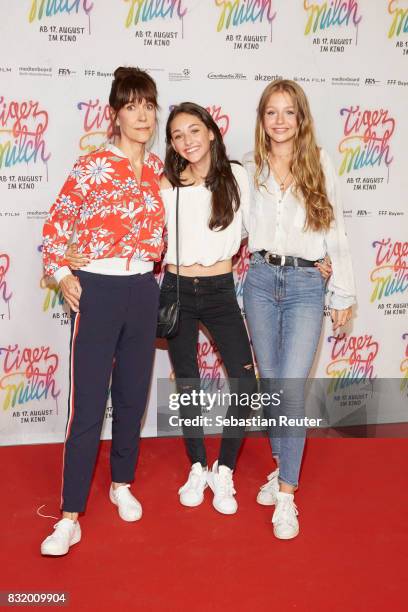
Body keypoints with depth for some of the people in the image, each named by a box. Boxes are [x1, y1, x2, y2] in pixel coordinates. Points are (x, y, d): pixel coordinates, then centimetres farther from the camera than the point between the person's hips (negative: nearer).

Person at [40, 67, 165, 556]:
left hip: (143, 291, 5)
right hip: (96, 290, -5)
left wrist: (154, 274, 13)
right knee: (86, 404, -4)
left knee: (132, 395, 14)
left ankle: (122, 485, 34)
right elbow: (57, 222, -2)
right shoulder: (92, 166, -7)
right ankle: (70, 516, 8)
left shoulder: (158, 170, 7)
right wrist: (60, 273, -12)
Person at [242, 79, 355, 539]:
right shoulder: (249, 168, 6)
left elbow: (335, 233, 4)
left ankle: (286, 494, 3)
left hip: (306, 283, -2)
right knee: (270, 383, 9)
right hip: (261, 280, 2)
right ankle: (282, 468, 29)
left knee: (292, 388, -9)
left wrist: (344, 294, 4)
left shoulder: (320, 166, 3)